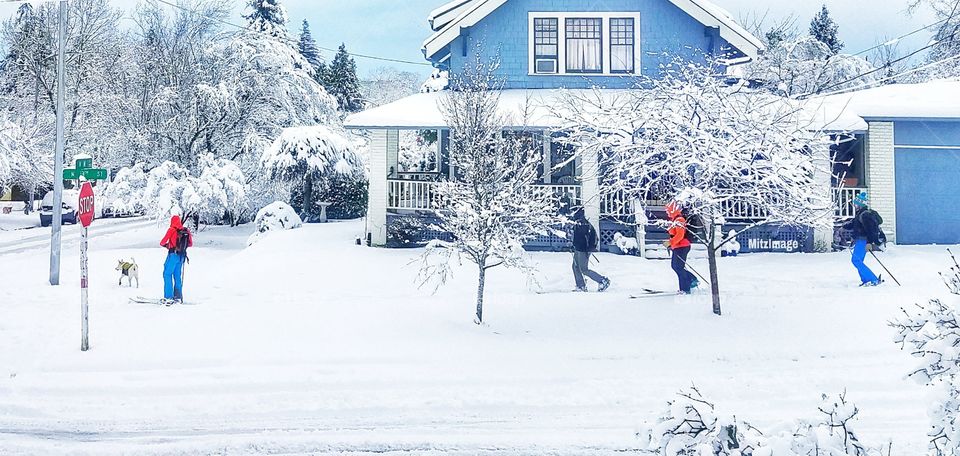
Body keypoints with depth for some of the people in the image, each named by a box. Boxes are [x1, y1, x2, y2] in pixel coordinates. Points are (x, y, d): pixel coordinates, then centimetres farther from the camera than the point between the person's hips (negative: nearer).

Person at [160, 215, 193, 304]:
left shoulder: (172, 230, -7)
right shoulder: (185, 231, 8)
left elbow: (163, 242, -6)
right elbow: (190, 244, 15)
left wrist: (164, 245, 16)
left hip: (173, 254, -6)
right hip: (182, 255, 6)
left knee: (167, 274, -3)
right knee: (177, 276, 13)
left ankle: (168, 297, -11)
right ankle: (178, 297, 13)